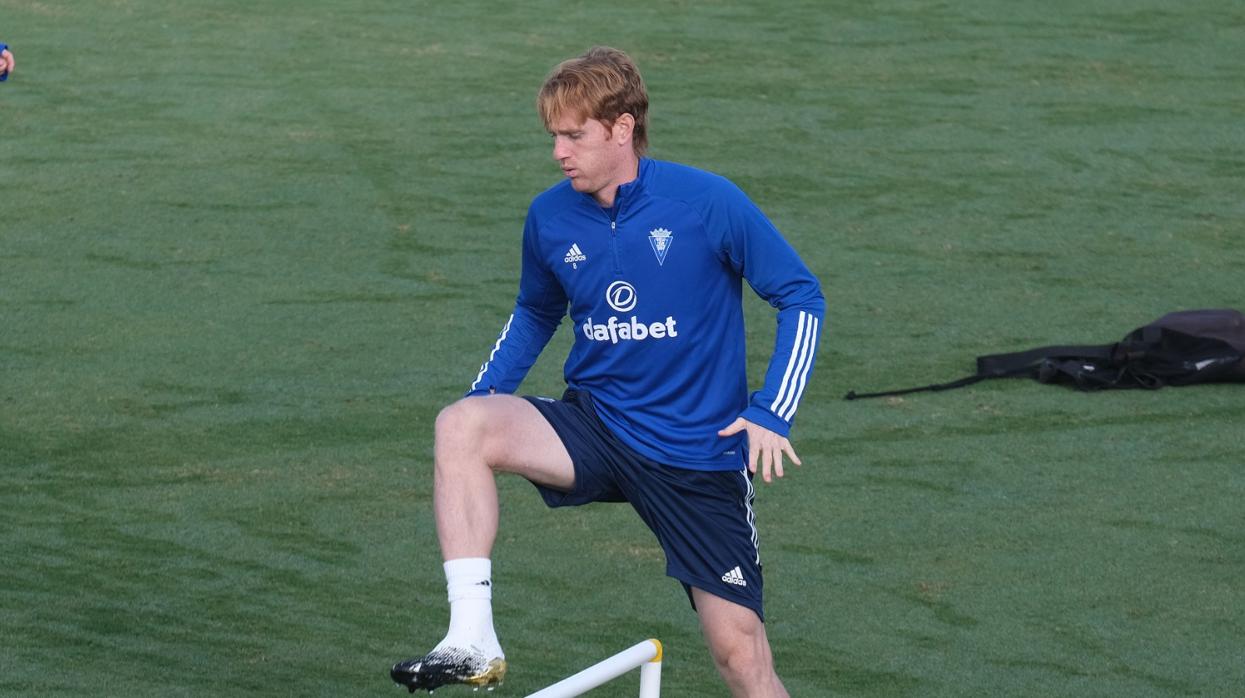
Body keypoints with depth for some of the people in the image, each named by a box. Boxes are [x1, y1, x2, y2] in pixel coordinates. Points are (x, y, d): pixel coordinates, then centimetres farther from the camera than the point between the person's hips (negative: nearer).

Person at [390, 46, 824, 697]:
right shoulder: (549, 218, 0)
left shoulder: (708, 203, -13)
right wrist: (487, 391, 4)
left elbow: (801, 296, -4)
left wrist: (771, 413, -13)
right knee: (460, 425, -25)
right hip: (594, 427, 3)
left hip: (699, 456, -3)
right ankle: (472, 641, -30)